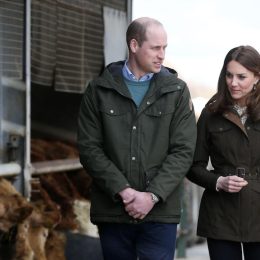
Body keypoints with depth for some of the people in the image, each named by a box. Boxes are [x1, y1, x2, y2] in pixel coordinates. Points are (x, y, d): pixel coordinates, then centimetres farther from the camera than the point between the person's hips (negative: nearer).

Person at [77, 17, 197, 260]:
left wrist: (152, 195, -12)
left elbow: (183, 151, -1)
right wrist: (123, 191, -12)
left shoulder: (177, 91, 5)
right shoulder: (99, 90, 5)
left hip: (160, 213, -1)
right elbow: (89, 148, -1)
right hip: (112, 211, 1)